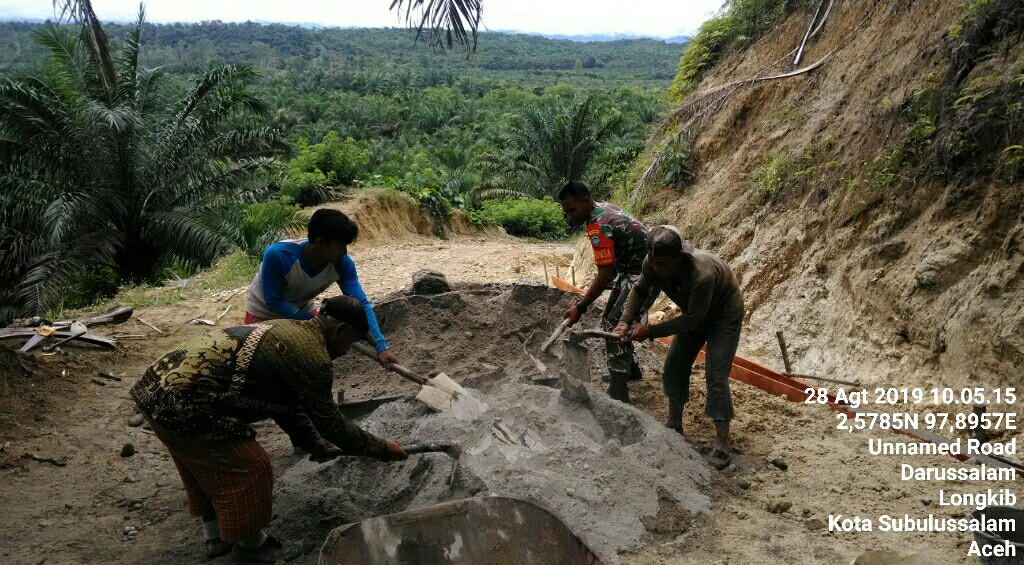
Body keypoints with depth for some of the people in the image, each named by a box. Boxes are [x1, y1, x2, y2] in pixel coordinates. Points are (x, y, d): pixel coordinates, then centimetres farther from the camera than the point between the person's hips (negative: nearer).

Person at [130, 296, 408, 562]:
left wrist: (312, 441, 31)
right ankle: (251, 544, 29)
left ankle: (215, 536, 46)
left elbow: (283, 400, 27)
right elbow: (331, 423, -3)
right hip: (182, 403, -10)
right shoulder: (311, 356, -13)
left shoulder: (285, 331, 17)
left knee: (205, 463, 28)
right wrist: (382, 448, 9)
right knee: (249, 469, 7)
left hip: (155, 384, 10)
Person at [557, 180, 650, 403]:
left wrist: (580, 307, -22)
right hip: (629, 270, 10)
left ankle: (618, 395, -16)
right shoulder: (602, 208, 4)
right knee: (609, 320, 18)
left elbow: (605, 274, -26)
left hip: (643, 274, -10)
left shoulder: (599, 226, -25)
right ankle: (630, 368, 36)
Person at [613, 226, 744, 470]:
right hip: (693, 313, 7)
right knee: (674, 365, 6)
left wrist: (651, 331, -33)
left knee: (716, 376, -13)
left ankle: (722, 443, -5)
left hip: (724, 315, -7)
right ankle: (674, 425, 23)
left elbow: (692, 320, -33)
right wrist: (625, 321, -22)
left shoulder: (703, 275, -44)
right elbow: (639, 292, -7)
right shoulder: (652, 264, -26)